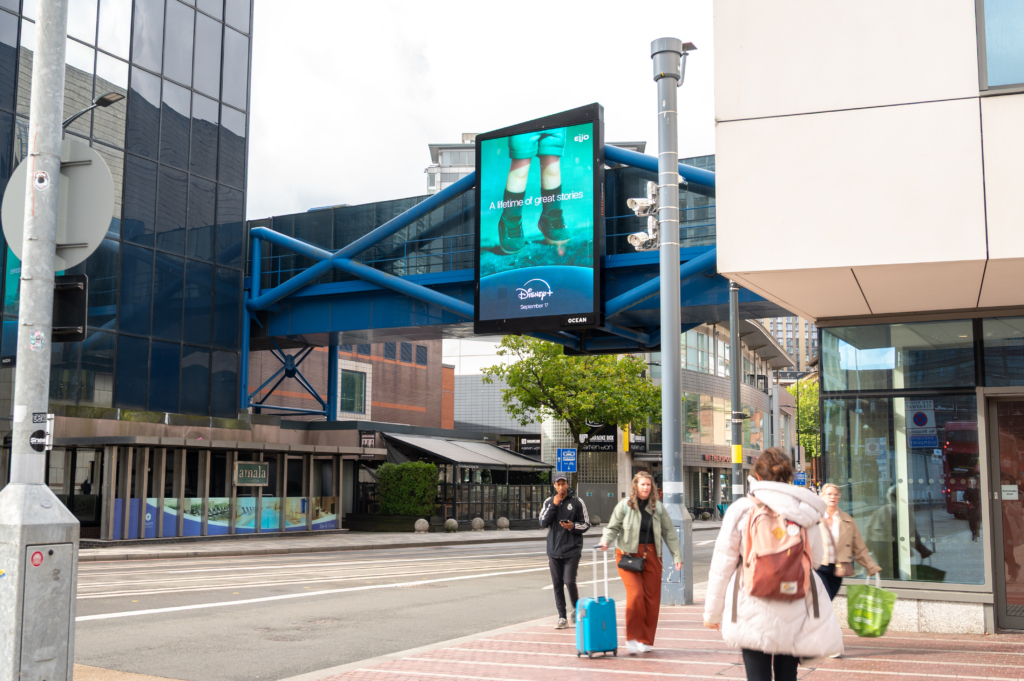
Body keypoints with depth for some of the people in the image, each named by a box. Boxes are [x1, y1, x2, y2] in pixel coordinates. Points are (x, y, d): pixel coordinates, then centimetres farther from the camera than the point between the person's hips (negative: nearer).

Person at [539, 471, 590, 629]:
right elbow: (543, 522, -2)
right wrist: (553, 506, -10)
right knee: (557, 585, 4)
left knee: (570, 581, -12)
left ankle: (576, 609, 14)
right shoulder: (549, 502, 8)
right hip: (554, 550, 3)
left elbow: (586, 524, 4)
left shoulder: (577, 502, 1)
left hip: (572, 549, -3)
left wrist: (573, 526, -15)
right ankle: (562, 617, 11)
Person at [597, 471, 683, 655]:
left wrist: (677, 556, 8)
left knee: (652, 598, 3)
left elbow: (669, 533, 12)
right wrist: (606, 540, -15)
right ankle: (632, 638, -3)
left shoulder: (658, 508, 9)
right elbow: (613, 527, 5)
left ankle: (646, 641, 15)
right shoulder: (625, 505, 1)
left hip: (651, 555, 3)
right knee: (635, 594, -16)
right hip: (628, 554, -3)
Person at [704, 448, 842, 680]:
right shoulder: (805, 513, 1)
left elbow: (722, 565, -2)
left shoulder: (741, 510, -5)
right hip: (795, 611, 3)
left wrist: (712, 612, 7)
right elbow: (815, 560, 13)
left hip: (754, 613, -3)